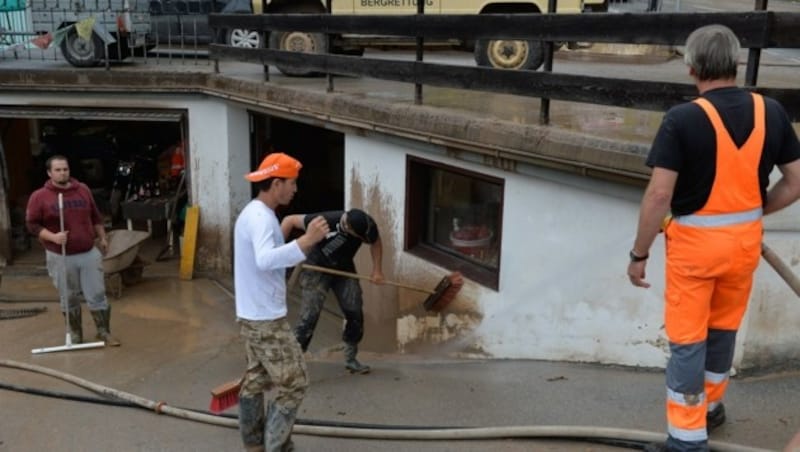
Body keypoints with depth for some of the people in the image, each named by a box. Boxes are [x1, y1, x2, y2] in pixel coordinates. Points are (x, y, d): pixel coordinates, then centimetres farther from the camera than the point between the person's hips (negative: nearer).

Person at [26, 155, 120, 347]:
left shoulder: (83, 190, 5)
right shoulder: (39, 196, -6)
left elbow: (95, 217, 15)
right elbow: (32, 224, -5)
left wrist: (102, 238, 16)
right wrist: (53, 237, -18)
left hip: (89, 253, 2)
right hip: (60, 257, -2)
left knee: (97, 295, 3)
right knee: (69, 299, 9)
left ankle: (104, 332, 14)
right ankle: (75, 334, 24)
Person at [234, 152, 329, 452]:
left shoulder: (254, 213, 12)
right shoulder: (261, 217, -21)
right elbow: (265, 260, -40)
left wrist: (302, 246, 9)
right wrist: (306, 241, -44)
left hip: (253, 315, 11)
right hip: (266, 319, -11)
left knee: (256, 380, 17)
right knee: (294, 384, -3)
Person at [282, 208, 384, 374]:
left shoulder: (368, 225, -21)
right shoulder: (325, 221, -34)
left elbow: (375, 242, 3)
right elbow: (289, 220, -22)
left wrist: (377, 270, -4)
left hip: (344, 268, 4)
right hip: (317, 268, -4)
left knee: (355, 313, -2)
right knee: (310, 314, -14)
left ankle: (350, 359, 16)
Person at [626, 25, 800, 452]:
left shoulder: (683, 119, -19)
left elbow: (659, 195, -21)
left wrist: (639, 253, -11)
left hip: (695, 240, -5)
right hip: (745, 240, 5)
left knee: (687, 340, 7)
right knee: (723, 328, 24)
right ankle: (710, 404, 43)